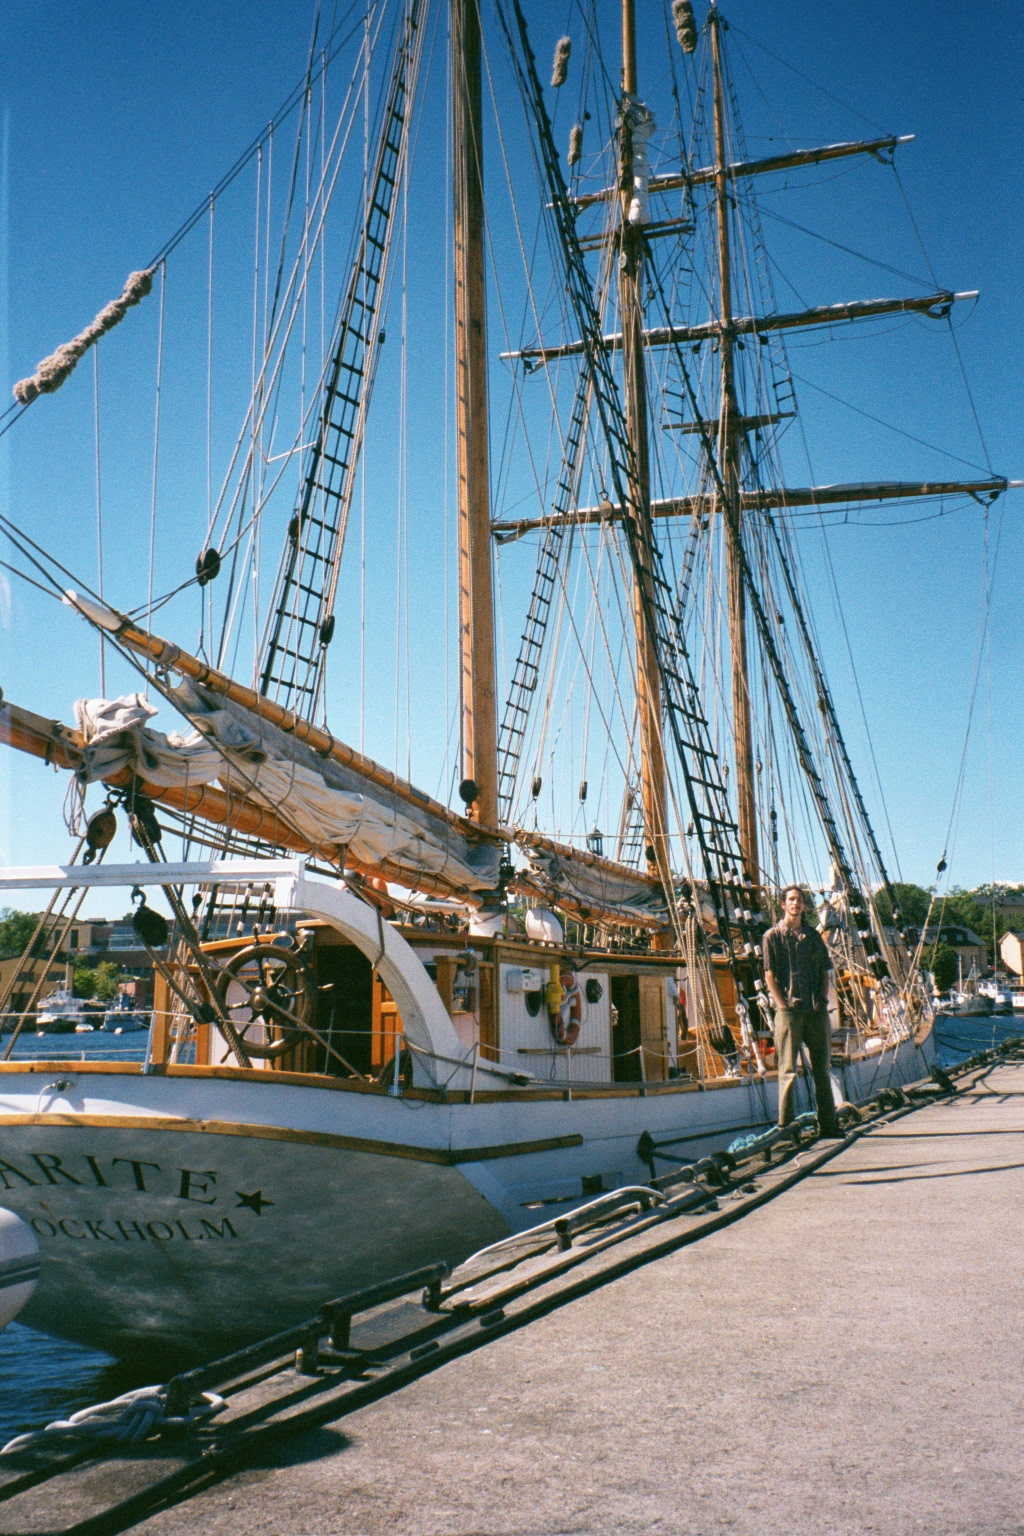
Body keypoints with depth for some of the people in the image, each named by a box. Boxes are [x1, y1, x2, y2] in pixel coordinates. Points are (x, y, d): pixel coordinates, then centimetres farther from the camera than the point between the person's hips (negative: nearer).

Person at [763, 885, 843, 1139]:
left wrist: (823, 998, 1)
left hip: (816, 1010, 5)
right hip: (789, 1010, -4)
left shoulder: (813, 936, 15)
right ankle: (786, 1123, 1)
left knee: (822, 1067, 8)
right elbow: (770, 975, -3)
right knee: (788, 1068, -3)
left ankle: (828, 1123, 15)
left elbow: (824, 971, 15)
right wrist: (782, 1003, -11)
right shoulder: (773, 936, 2)